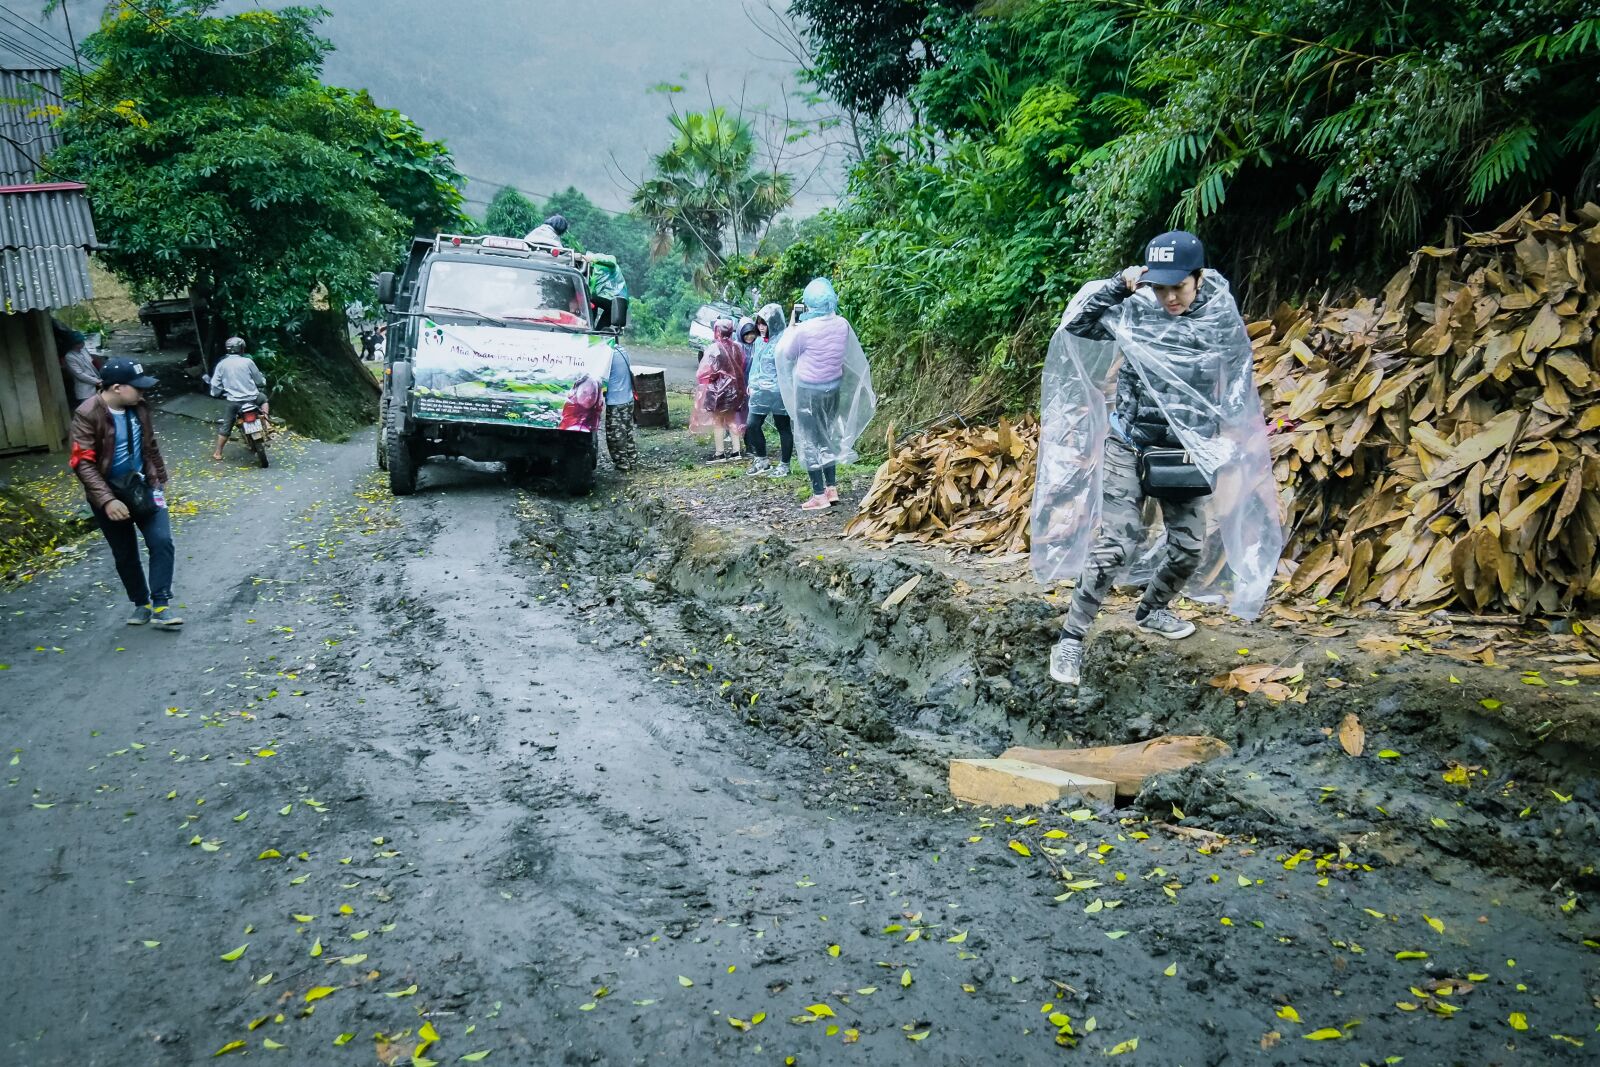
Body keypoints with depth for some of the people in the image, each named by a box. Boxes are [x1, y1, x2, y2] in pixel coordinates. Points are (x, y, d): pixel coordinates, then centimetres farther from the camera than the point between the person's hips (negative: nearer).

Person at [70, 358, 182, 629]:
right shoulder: (87, 415, -19)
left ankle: (161, 606, -6)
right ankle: (142, 604, 26)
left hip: (142, 487, 3)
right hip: (109, 494, -3)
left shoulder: (138, 407, -4)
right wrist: (106, 500, -31)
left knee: (162, 542, -10)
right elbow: (83, 463, -23)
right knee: (125, 554, 10)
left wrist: (161, 478, 21)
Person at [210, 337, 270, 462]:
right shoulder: (247, 361, -4)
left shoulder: (222, 364, 1)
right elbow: (259, 380, 6)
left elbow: (215, 384, 3)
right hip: (252, 398, -1)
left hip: (234, 401, 1)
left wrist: (215, 393, 24)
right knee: (263, 398, 34)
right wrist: (263, 381, 29)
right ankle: (266, 421, 17)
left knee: (225, 426, 14)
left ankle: (217, 453, 18)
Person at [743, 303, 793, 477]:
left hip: (778, 392, -7)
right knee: (753, 426, 7)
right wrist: (752, 383, 15)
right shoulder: (759, 341, 10)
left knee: (783, 427, 6)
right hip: (759, 391, 8)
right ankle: (762, 461, 24)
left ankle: (784, 465, 17)